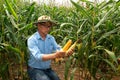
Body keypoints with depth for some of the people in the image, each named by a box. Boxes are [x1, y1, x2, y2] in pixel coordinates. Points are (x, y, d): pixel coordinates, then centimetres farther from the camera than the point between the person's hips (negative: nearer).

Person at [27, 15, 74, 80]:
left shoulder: (51, 38, 1)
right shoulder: (32, 40, -15)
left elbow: (58, 50, -10)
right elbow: (38, 57, -28)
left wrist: (67, 53, -32)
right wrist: (54, 55, -43)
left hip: (47, 69, 5)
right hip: (35, 69, -5)